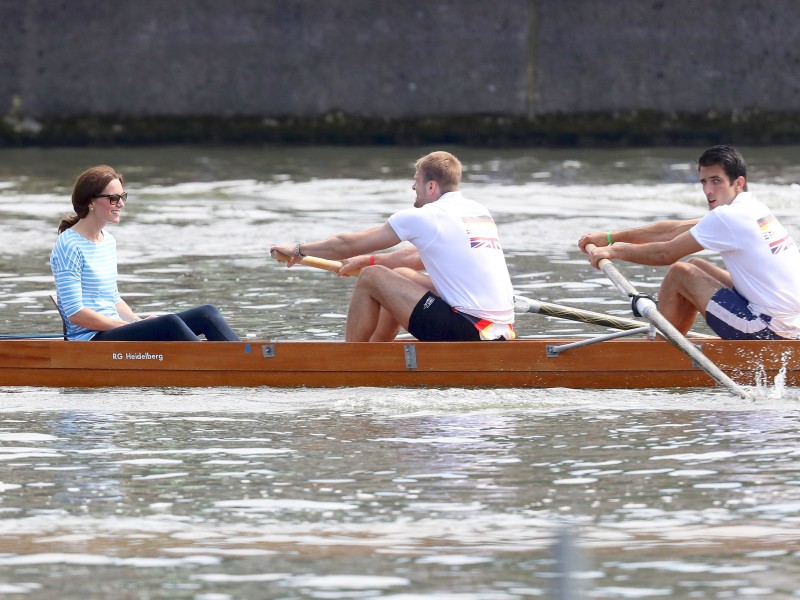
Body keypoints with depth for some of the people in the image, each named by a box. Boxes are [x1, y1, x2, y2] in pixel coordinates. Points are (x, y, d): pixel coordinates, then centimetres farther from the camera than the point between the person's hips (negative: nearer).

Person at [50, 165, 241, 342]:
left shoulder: (108, 241, 17)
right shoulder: (69, 246, -10)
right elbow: (74, 313, -15)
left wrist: (139, 322, 4)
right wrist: (128, 326, -14)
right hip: (91, 340, -9)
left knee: (207, 314, -6)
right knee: (170, 324, -31)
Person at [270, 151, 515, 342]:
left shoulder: (422, 217, -7)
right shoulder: (480, 212, 16)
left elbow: (348, 244, 4)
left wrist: (300, 250, 19)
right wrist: (367, 260, 39)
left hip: (468, 332, -9)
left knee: (371, 278, 3)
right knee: (400, 276, 26)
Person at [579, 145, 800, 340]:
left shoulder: (728, 218, -15)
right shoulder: (749, 208, 13)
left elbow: (665, 254, -8)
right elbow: (673, 230, 17)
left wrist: (614, 251, 5)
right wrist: (610, 237, 18)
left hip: (772, 330, -9)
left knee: (680, 273, 0)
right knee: (696, 266, 21)